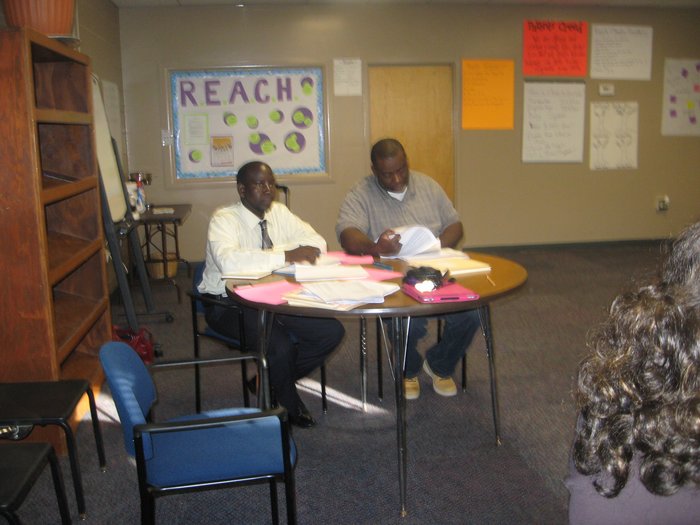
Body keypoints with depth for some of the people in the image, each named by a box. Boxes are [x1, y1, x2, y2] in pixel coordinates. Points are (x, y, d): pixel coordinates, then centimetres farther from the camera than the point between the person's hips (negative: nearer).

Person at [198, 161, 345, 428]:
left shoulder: (279, 212, 3)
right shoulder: (224, 219, -16)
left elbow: (317, 242, 0)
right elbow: (228, 262, -36)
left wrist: (275, 250, -19)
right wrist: (286, 256, -37)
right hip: (229, 305, -6)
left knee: (331, 332, -10)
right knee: (280, 345, -30)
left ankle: (270, 381, 10)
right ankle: (290, 405, 3)